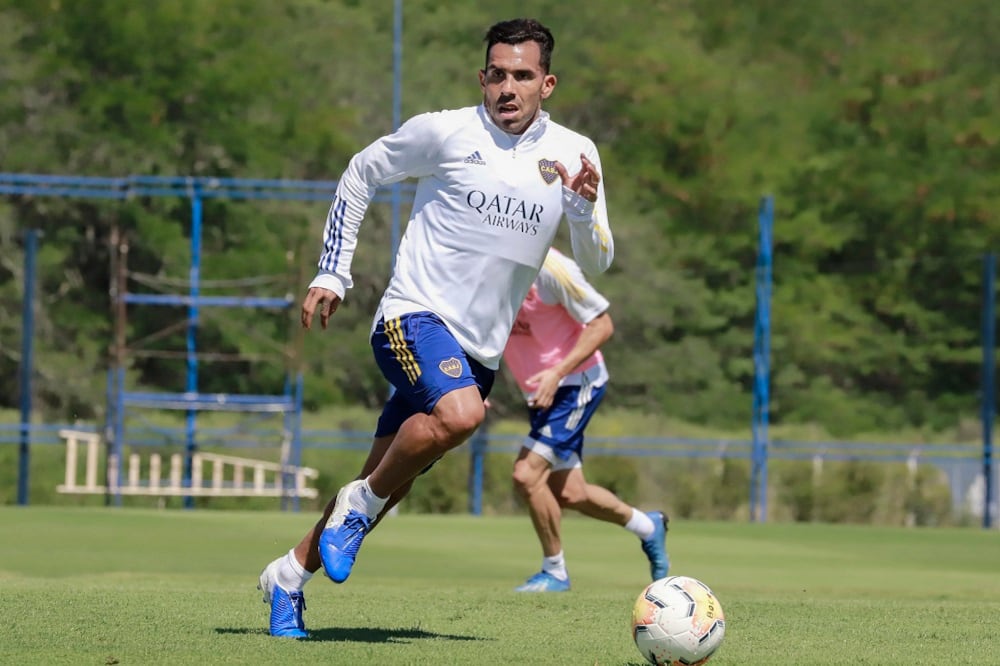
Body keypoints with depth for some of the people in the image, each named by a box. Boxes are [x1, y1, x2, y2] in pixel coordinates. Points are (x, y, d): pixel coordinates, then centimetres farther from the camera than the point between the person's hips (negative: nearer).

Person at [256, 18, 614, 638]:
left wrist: (586, 206, -14)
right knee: (460, 413, -35)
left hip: (480, 347, 5)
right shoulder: (445, 132, -6)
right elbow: (361, 175, 8)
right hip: (415, 315, -5)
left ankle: (290, 575, 26)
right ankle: (360, 502, -11)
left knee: (386, 485, 7)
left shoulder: (573, 154, 4)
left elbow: (596, 262, 7)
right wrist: (332, 275, 6)